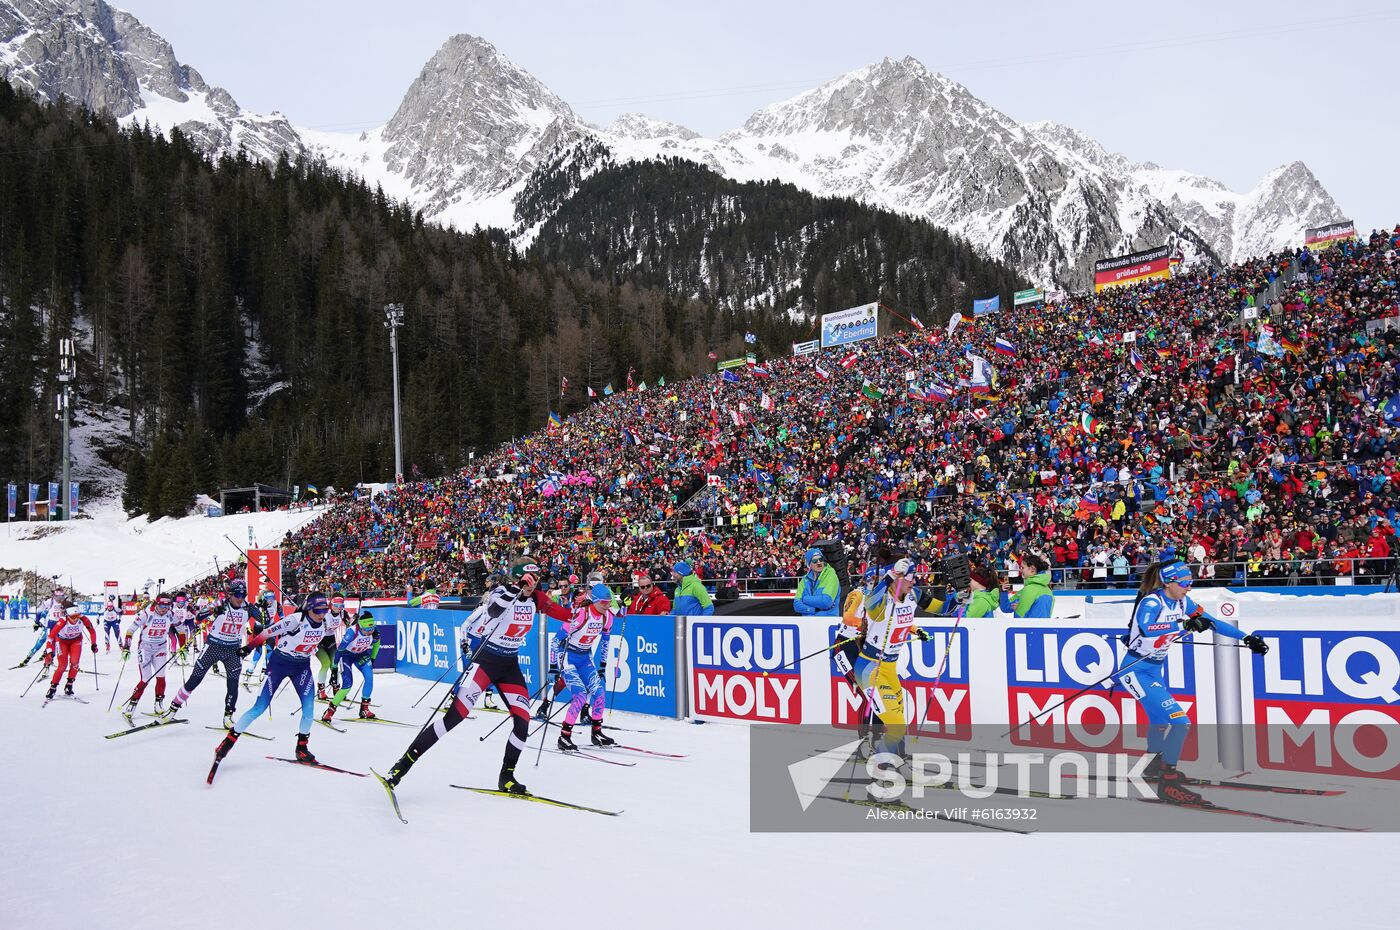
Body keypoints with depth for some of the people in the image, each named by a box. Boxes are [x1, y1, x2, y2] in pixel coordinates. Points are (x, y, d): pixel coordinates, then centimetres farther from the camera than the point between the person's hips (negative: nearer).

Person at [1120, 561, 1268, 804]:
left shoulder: (1182, 602, 2)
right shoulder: (1151, 602, -22)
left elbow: (1211, 622, 8)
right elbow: (1146, 629, -40)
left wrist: (1246, 638, 3)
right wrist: (1184, 625, -42)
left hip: (1154, 669, 10)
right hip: (1136, 669, -10)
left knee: (1161, 717, 28)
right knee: (1177, 720, -18)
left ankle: (1153, 767, 52)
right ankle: (1168, 783, -9)